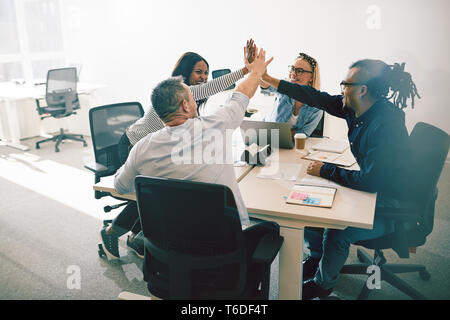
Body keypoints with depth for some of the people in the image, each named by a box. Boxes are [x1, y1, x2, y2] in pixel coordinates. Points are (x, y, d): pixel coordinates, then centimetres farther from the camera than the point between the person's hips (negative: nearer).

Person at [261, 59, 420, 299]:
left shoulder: (387, 125, -31)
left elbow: (370, 181, -31)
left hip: (386, 207, -9)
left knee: (337, 233, -27)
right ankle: (317, 258, 31)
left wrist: (325, 171, -19)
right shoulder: (355, 108, -6)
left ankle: (323, 283, 7)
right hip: (367, 187, 9)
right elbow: (318, 98, 1)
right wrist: (271, 81, 2)